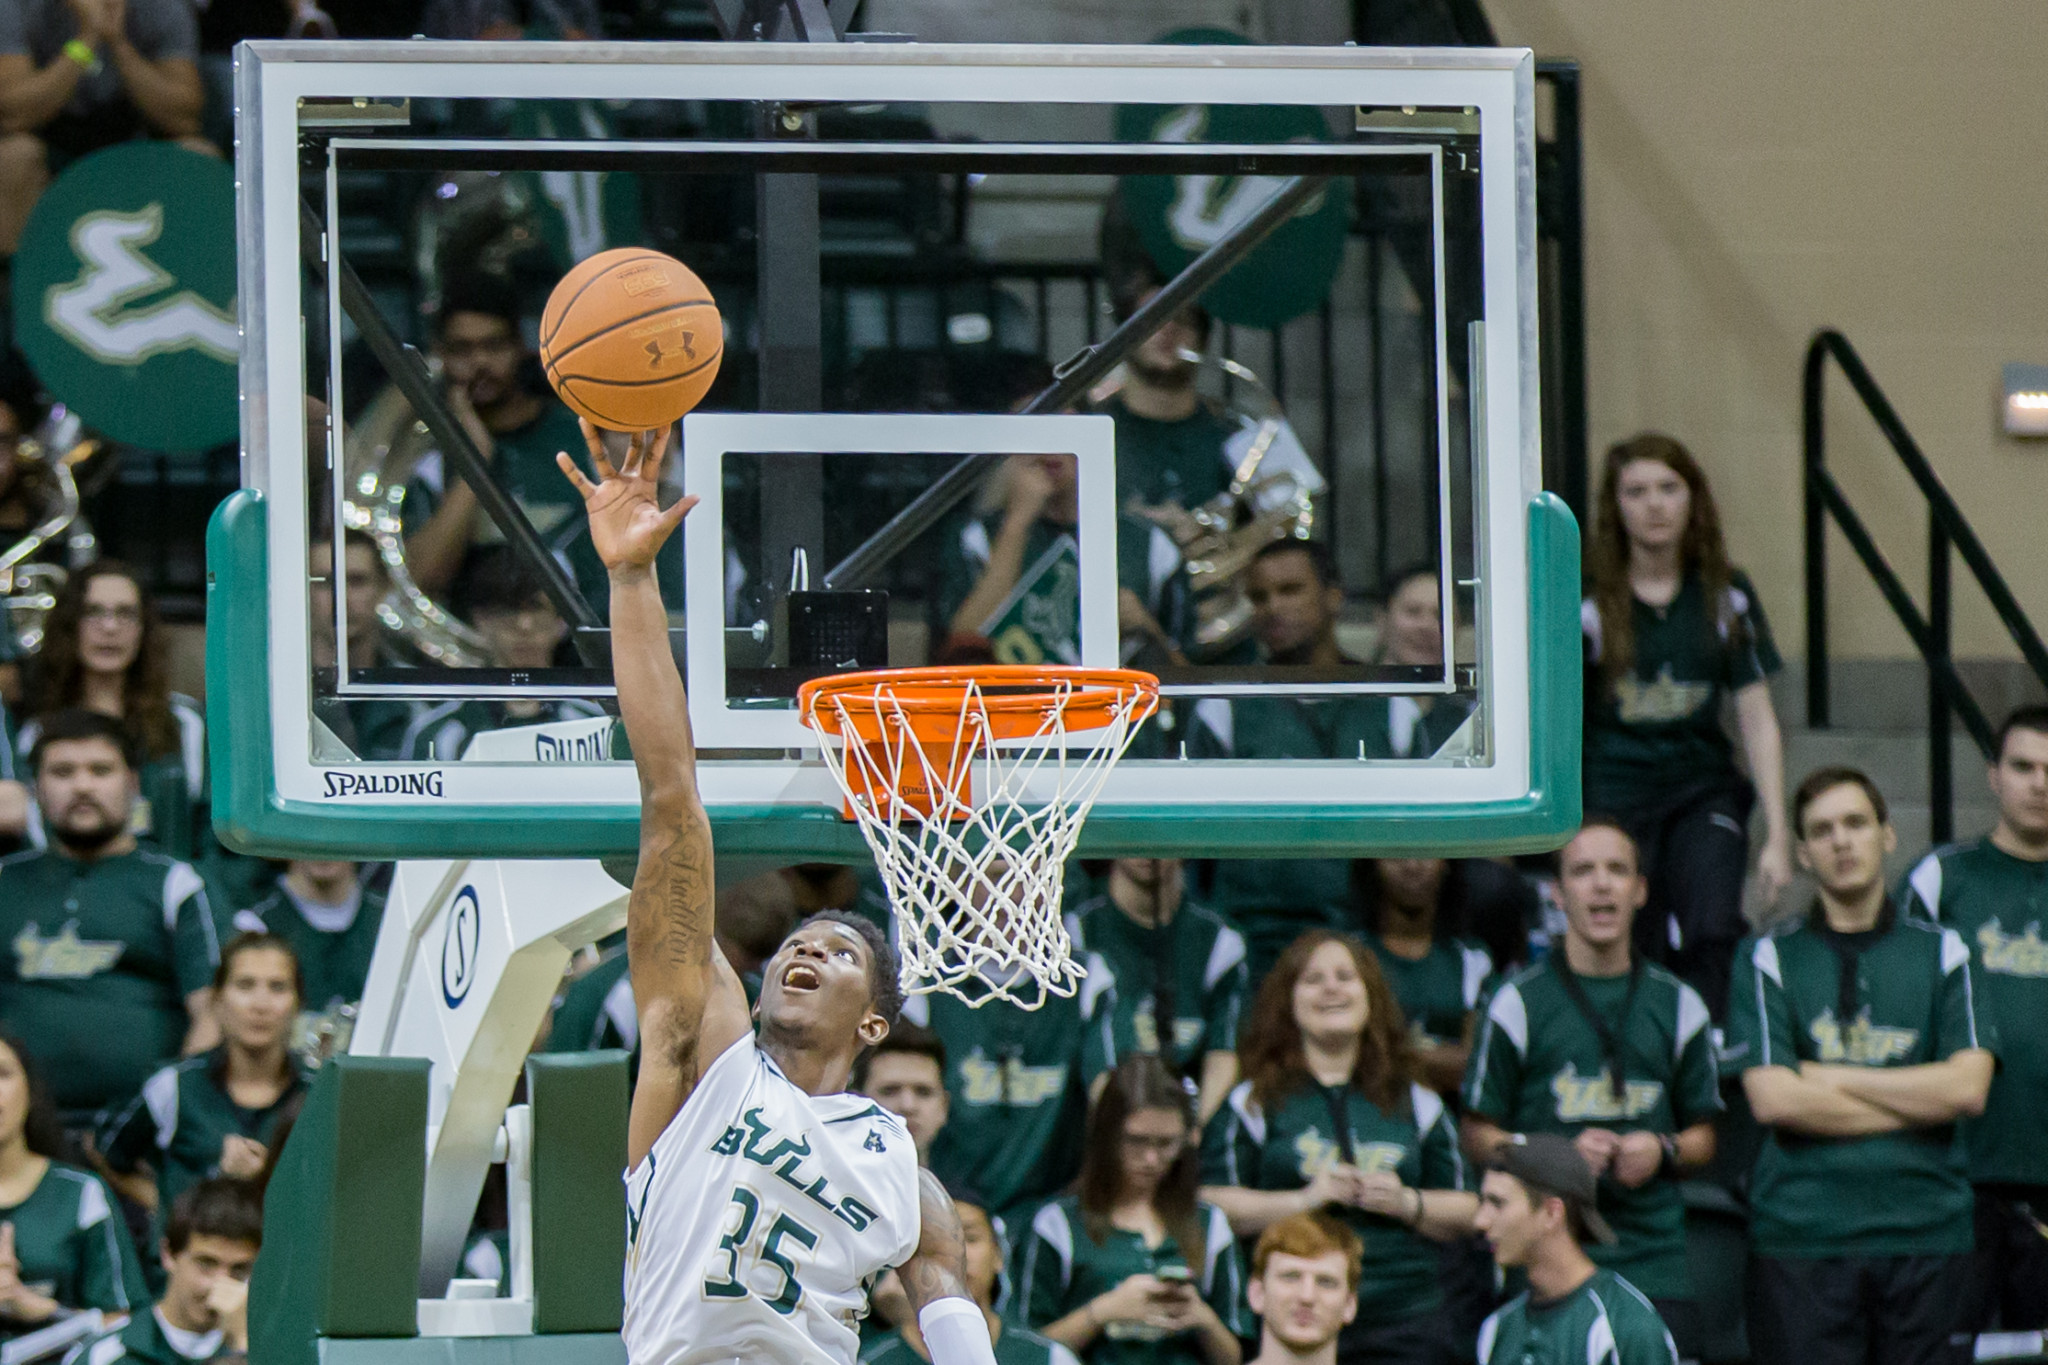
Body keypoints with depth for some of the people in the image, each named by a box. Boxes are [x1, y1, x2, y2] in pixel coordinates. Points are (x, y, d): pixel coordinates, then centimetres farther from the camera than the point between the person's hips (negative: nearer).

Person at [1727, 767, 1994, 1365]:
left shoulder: (1942, 952, 13)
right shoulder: (1769, 959, 8)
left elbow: (1969, 1088, -1)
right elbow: (1773, 1099, -5)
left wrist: (1834, 1078, -4)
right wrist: (1920, 1102, -3)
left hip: (1927, 1229, 2)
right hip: (1802, 1236, -2)